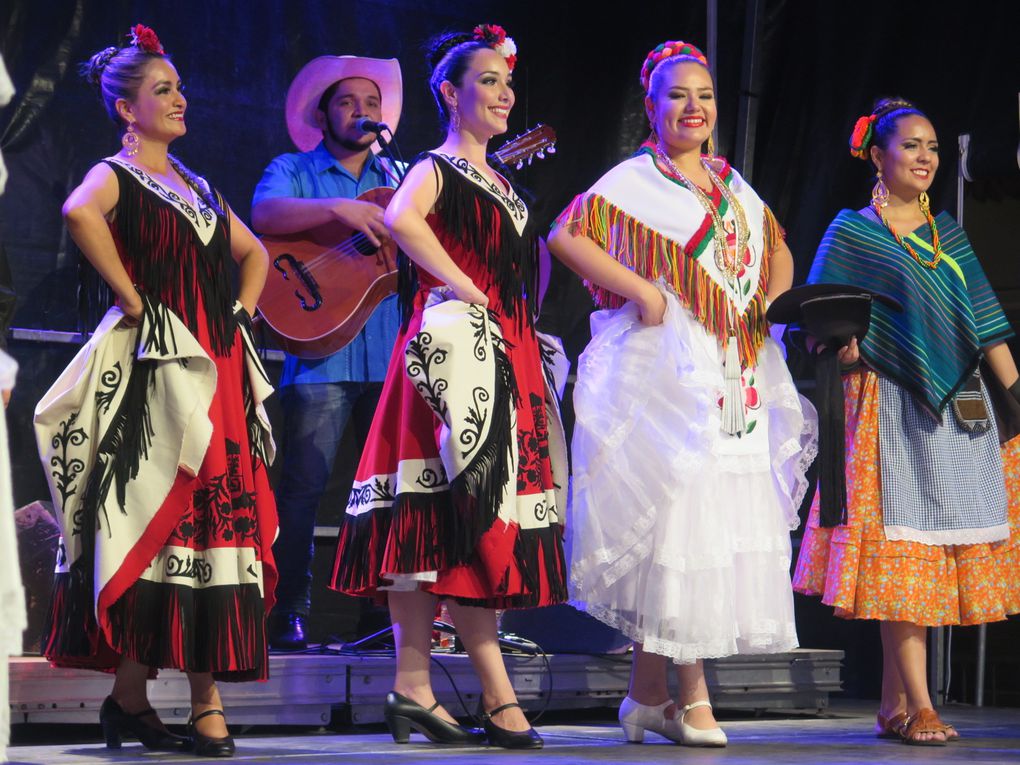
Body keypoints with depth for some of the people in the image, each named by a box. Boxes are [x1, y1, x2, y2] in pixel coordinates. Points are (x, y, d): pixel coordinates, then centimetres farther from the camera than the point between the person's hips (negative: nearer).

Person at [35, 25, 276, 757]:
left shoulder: (196, 186, 20)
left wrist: (242, 314, 17)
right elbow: (80, 212, -26)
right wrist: (129, 296, -21)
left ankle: (207, 702, 2)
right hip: (153, 368, -7)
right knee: (153, 522, -8)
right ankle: (129, 695, -4)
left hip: (218, 372, 7)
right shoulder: (117, 176, -2)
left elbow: (254, 253, 33)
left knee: (220, 523, 2)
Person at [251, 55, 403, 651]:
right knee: (304, 485, -8)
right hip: (321, 355, -4)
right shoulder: (294, 172, 7)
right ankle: (288, 613, -3)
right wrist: (340, 209, -26)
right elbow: (265, 215, -15)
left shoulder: (398, 179, 19)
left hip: (393, 353, 4)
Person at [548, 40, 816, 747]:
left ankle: (649, 688, 12)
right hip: (665, 372, -7)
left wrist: (772, 305, 11)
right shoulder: (633, 181, -1)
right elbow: (566, 237, -13)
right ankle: (692, 696, -2)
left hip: (736, 382, 7)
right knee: (677, 516, -9)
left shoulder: (733, 185, 18)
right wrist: (641, 291, -17)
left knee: (723, 522, 5)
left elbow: (778, 252, 31)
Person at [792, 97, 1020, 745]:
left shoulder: (947, 233, 17)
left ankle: (894, 703, 4)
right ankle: (919, 706, -11)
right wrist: (839, 346, -21)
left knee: (927, 555, 1)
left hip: (959, 410, 5)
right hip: (891, 406, -5)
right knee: (903, 543, -10)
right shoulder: (852, 231, 2)